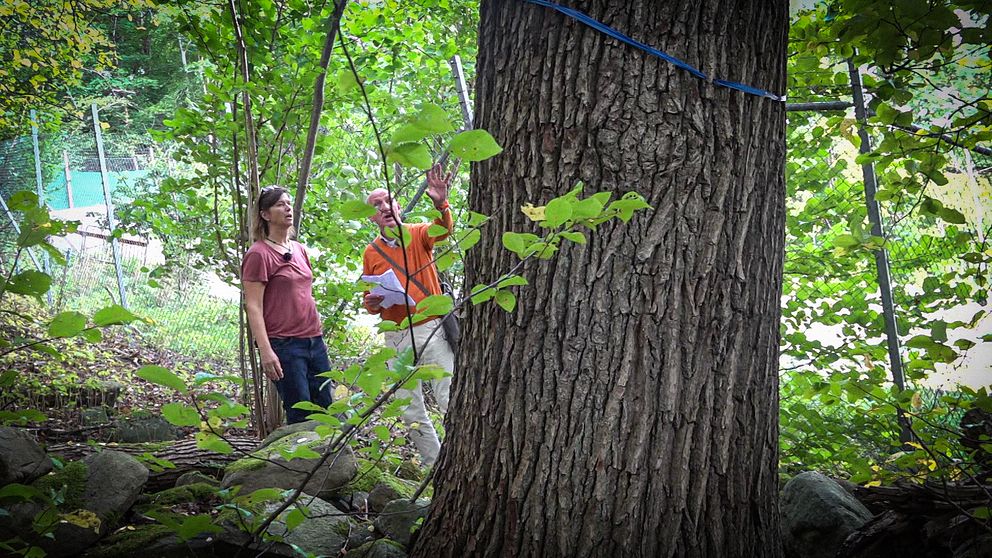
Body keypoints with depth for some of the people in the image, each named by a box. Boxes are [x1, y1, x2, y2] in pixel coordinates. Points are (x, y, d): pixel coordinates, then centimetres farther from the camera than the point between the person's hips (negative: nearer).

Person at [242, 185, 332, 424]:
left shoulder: (299, 250, 15)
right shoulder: (258, 254, -7)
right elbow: (253, 307, -11)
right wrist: (266, 351, -18)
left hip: (314, 340, 7)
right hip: (284, 345, -7)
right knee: (300, 415, -4)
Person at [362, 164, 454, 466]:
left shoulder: (418, 234, 0)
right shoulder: (371, 252, 10)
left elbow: (443, 229, -25)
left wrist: (442, 205, -46)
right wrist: (372, 303, -5)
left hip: (431, 329, -4)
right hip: (396, 338, 5)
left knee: (451, 401, -10)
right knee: (411, 412, 10)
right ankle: (435, 464, 23)